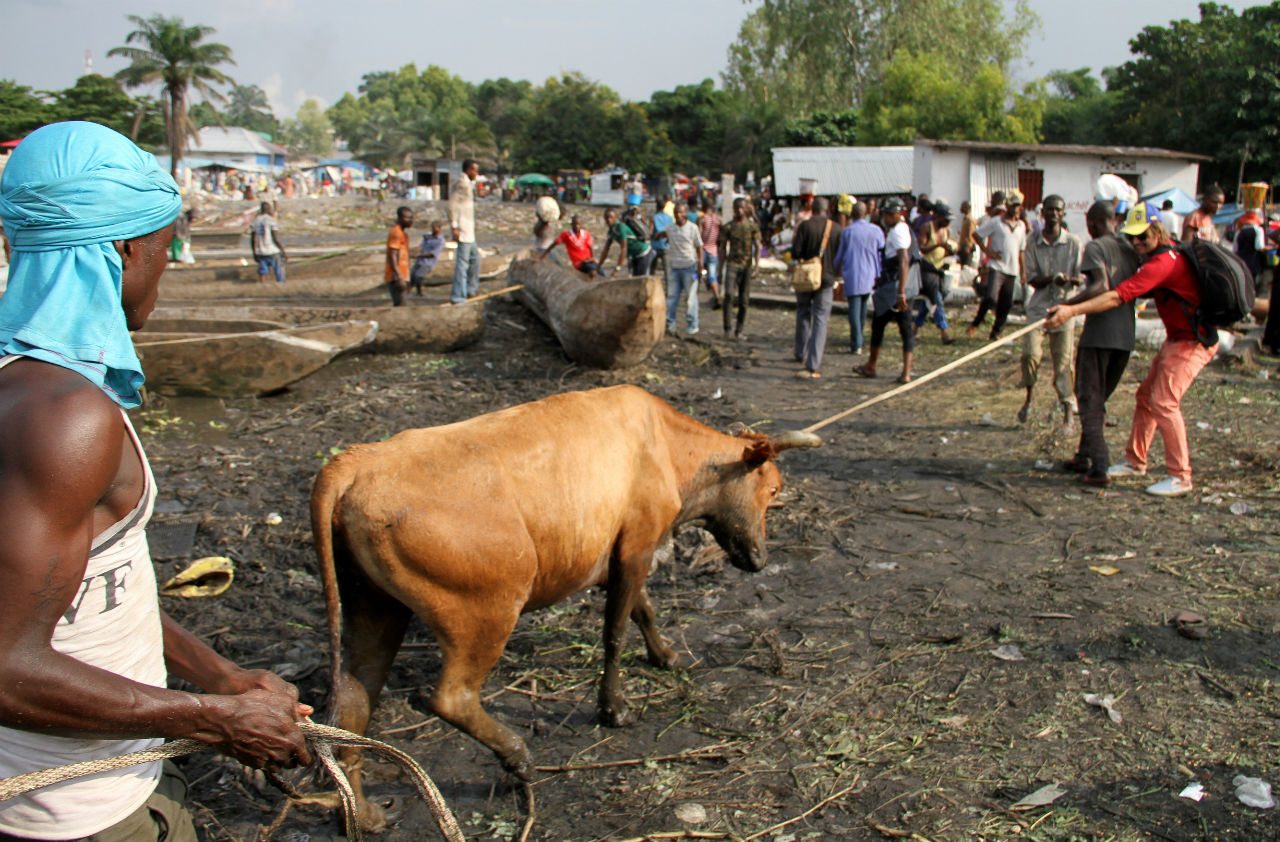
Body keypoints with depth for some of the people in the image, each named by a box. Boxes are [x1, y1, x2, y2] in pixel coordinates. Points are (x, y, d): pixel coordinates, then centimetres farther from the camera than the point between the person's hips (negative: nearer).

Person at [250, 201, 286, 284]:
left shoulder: (255, 221, 6)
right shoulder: (271, 220, -8)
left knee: (262, 274, 6)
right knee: (280, 277, 3)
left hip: (260, 252, 5)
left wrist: (254, 253, 16)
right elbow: (276, 238, -13)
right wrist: (283, 252, -7)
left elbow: (252, 239, 6)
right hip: (273, 252, -5)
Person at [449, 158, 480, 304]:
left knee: (475, 257, 19)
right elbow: (452, 204, -20)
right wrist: (454, 227, -22)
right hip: (463, 230, -11)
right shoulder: (463, 183, -13)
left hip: (469, 229, 11)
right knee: (462, 261, -10)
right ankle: (458, 295, -9)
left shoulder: (468, 184, 17)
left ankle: (471, 289, 29)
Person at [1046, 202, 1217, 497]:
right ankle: (1135, 461, 24)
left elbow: (1117, 297, -32)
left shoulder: (1162, 264, -25)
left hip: (1193, 342, -11)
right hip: (1176, 338, 11)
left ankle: (1180, 477, -5)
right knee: (1145, 396, 13)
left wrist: (1072, 310, -36)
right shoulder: (1171, 254, 8)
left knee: (1164, 402, -13)